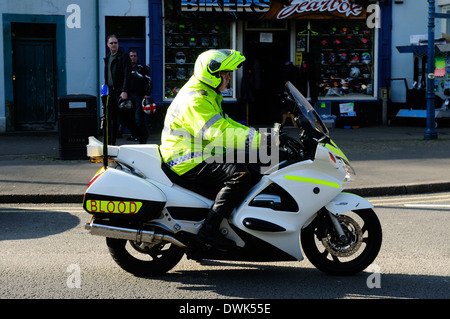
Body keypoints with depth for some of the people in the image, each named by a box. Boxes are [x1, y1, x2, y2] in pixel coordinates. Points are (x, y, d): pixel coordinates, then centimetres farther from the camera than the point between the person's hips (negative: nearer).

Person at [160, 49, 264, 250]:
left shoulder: (207, 95, 17)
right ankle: (209, 230, -26)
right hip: (188, 163, -11)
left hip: (198, 156, 11)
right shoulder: (196, 100, -18)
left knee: (252, 170, 9)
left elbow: (224, 124, 25)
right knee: (240, 175, -27)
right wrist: (260, 140, -32)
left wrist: (258, 136, 13)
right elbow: (218, 133, -30)